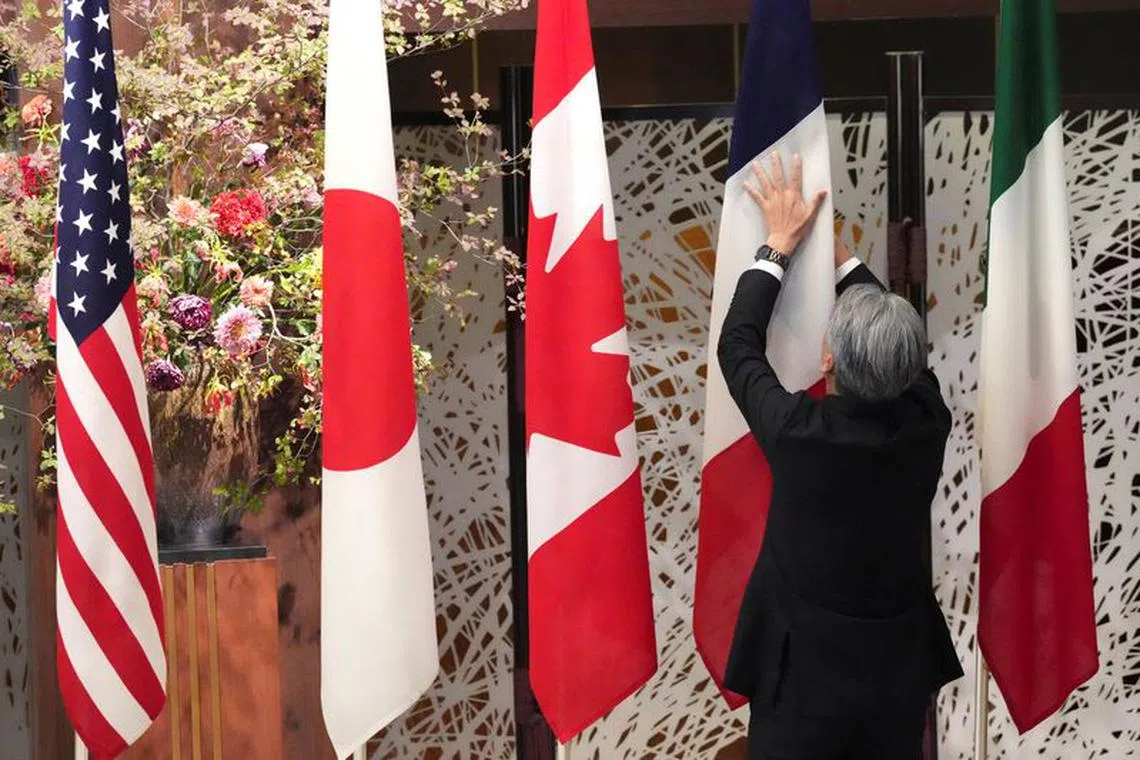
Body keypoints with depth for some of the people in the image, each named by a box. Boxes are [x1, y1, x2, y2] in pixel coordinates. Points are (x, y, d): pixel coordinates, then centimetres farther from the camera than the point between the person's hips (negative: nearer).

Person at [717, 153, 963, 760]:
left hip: (806, 672, -4)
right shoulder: (926, 421, -10)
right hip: (899, 673, 4)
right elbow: (899, 345, 11)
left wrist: (780, 244, 6)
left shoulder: (798, 431, -21)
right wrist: (830, 243, 16)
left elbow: (737, 345, -3)